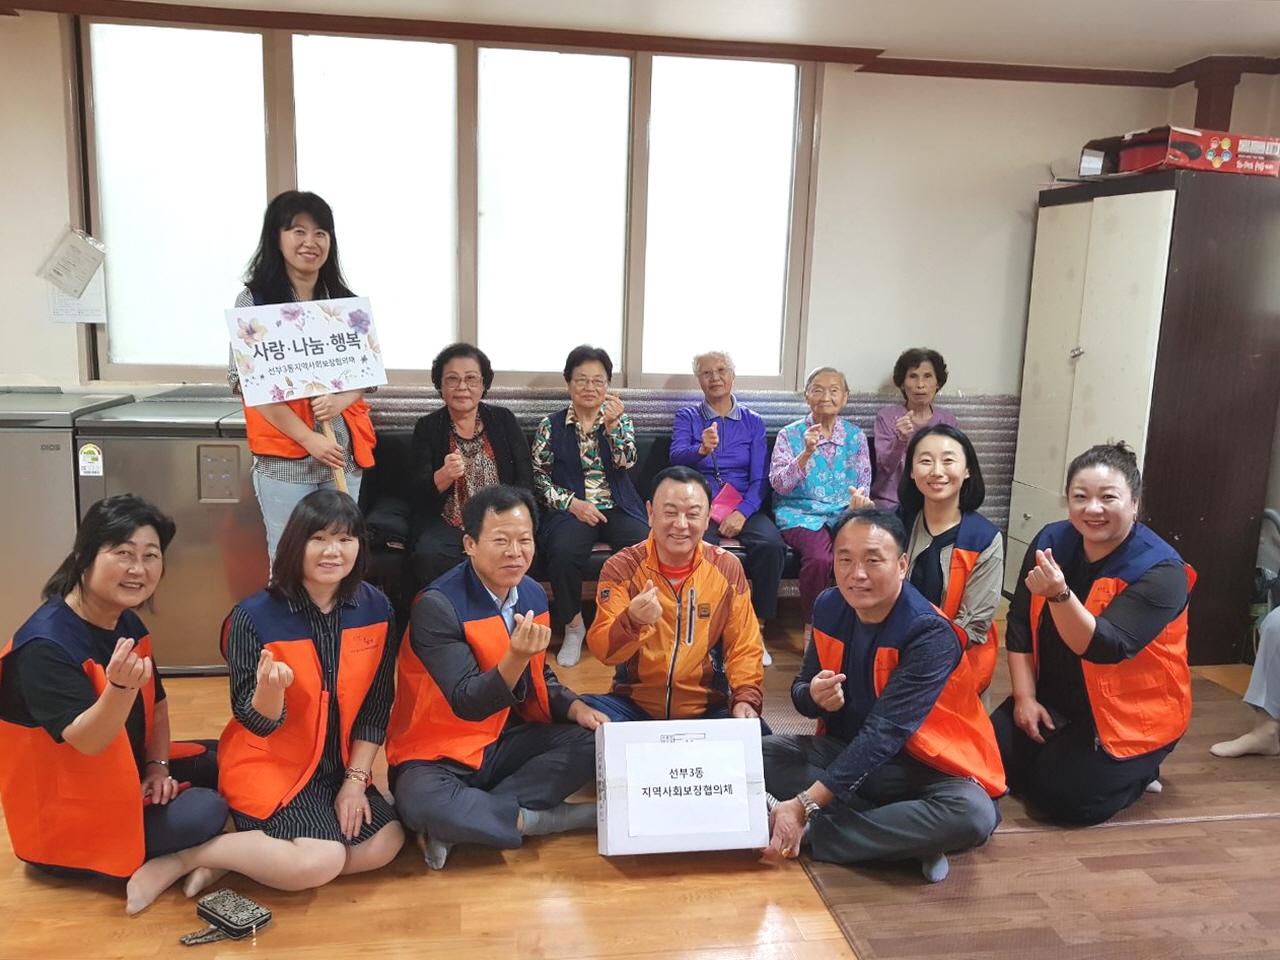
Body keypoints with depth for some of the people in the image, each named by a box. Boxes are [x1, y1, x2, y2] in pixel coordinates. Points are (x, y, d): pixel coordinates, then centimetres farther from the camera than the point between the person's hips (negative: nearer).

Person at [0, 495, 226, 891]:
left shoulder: (127, 624, 0)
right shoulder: (45, 645, -27)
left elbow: (156, 703, 13)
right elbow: (87, 742, -34)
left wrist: (157, 765, -1)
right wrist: (121, 686, -52)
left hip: (123, 777, 9)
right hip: (66, 814, -9)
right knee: (202, 813, -22)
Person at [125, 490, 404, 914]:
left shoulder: (376, 609, -6)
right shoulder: (254, 616, -17)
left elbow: (375, 707, 0)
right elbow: (255, 721, -15)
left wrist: (355, 779, -6)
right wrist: (270, 688, -38)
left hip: (338, 768, 6)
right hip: (270, 767, -5)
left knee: (387, 843, -14)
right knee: (321, 860, -24)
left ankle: (233, 860, -2)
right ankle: (184, 857, -5)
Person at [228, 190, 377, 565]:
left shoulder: (344, 301, 10)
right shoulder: (255, 300, -2)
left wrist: (340, 400, -11)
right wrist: (308, 437, -14)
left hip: (344, 452, 4)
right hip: (284, 457, -3)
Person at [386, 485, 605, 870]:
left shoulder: (533, 595, 1)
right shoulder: (437, 606, -20)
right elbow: (466, 703, -25)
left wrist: (576, 707, -6)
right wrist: (516, 657, -43)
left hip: (505, 742, 7)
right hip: (440, 753, -6)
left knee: (595, 741, -12)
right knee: (421, 803, -37)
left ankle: (470, 817, -14)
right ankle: (544, 819, -14)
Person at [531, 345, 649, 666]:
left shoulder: (620, 419, 11)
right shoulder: (550, 426, 7)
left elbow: (626, 462, -6)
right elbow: (540, 479, 4)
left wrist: (612, 424, -22)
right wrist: (573, 503, -11)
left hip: (618, 507, 1)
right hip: (571, 508, -1)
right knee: (563, 552, -34)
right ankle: (573, 628, -11)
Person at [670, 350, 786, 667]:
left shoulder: (753, 422, 13)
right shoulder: (688, 417, 10)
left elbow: (760, 478, 5)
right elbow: (677, 457, -10)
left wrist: (742, 512, -13)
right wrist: (701, 449, -33)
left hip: (744, 506, 2)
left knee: (771, 544, -30)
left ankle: (757, 630, -14)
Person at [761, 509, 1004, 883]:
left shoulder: (930, 635, -23)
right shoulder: (828, 607, -5)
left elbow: (883, 733, -29)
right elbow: (801, 688, 5)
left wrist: (804, 805, -34)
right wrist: (815, 696, -23)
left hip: (924, 767, -5)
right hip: (845, 751, 5)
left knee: (973, 815, -36)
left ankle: (809, 833, -23)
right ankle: (902, 834, -18)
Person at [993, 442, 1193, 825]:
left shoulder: (1160, 571, -20)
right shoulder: (1051, 542, -5)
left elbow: (1104, 648, -32)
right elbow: (1020, 627, 0)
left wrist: (1059, 594, -48)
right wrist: (1025, 697, -6)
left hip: (1131, 717, -5)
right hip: (1054, 699, 5)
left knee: (1064, 796, -18)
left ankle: (1136, 770, 12)